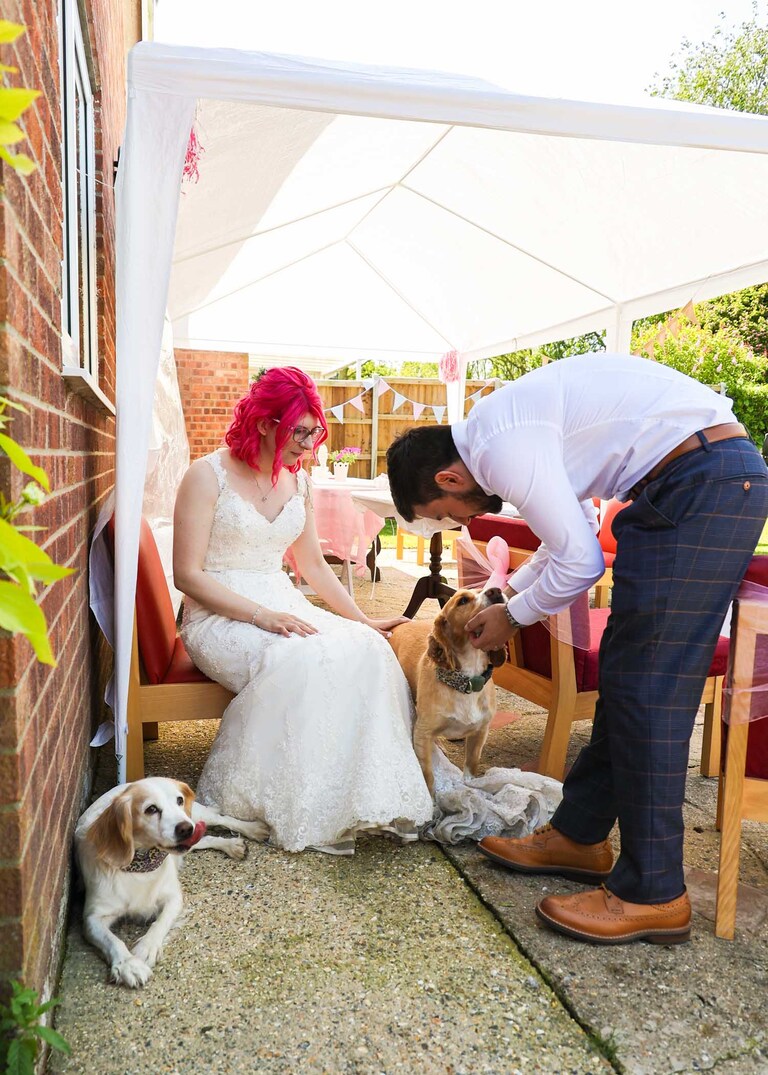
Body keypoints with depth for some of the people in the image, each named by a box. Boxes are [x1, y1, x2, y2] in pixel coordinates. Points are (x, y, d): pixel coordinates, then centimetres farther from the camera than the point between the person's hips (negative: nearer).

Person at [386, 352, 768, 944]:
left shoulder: (501, 445, -14)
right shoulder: (509, 422, 17)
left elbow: (579, 563, -13)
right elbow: (574, 526, 27)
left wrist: (512, 617, 4)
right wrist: (507, 595, 26)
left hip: (702, 484, -10)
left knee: (646, 685, -7)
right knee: (627, 669, 12)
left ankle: (653, 895, 4)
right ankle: (579, 835, 24)